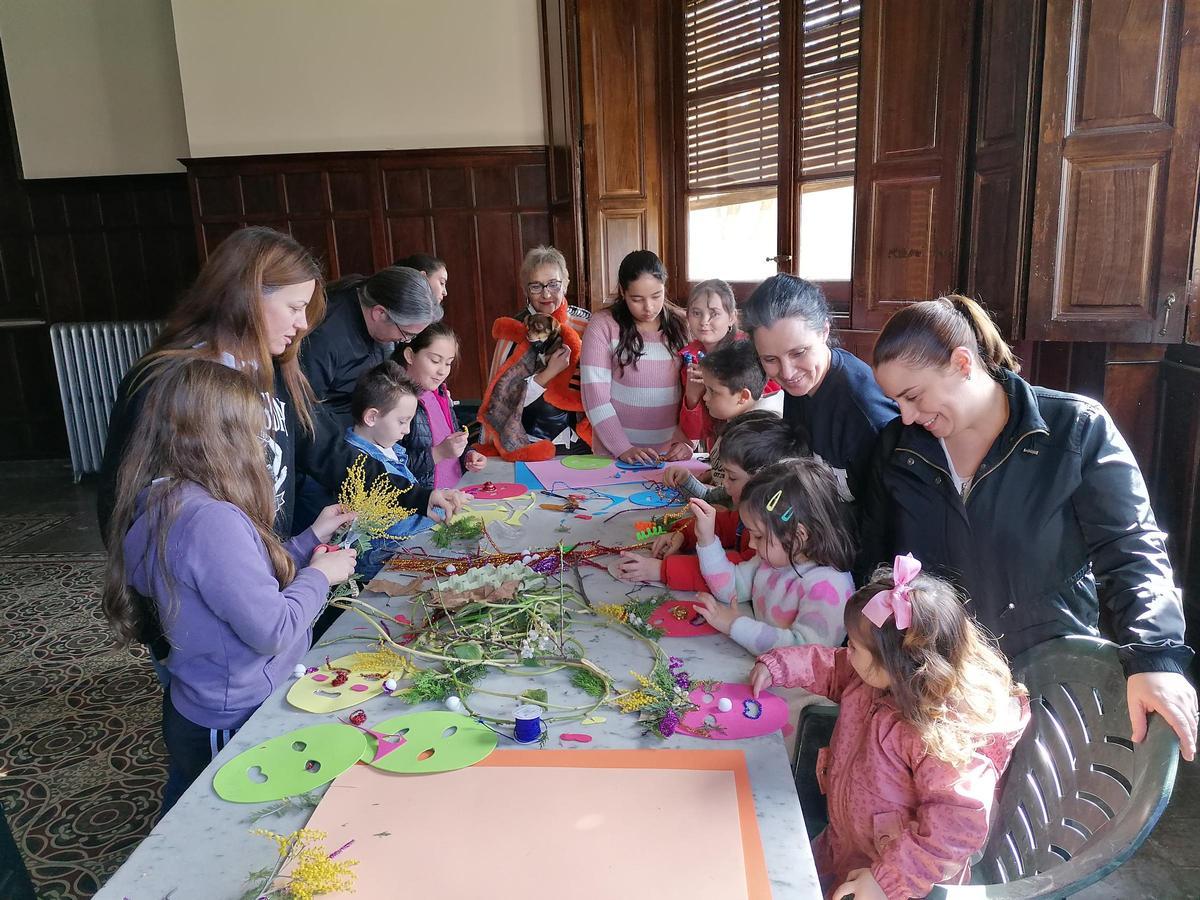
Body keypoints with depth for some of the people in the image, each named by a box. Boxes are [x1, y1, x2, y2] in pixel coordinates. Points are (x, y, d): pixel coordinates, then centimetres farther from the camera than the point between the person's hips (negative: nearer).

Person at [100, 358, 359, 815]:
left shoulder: (161, 503, 0)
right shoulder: (210, 519, -31)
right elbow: (272, 630, -28)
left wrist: (311, 538, 10)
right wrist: (319, 575, -11)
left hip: (196, 709, 8)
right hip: (235, 723, -8)